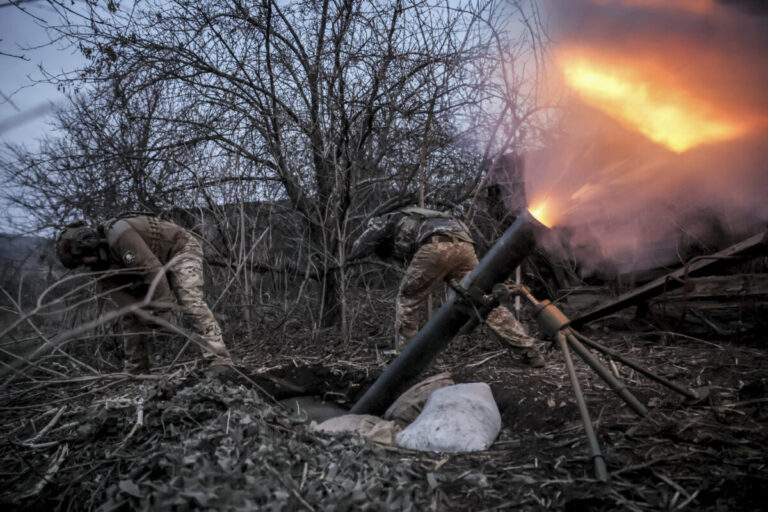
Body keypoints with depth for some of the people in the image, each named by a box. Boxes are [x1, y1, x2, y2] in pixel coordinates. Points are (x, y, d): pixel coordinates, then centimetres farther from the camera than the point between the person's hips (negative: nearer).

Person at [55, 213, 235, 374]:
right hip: (155, 264, 9)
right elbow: (120, 294, -10)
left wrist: (162, 310, -34)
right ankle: (135, 372, 13)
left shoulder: (118, 233, -32)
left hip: (180, 249, -9)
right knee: (130, 316, 4)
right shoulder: (104, 261, -4)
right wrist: (145, 314, -27)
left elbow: (152, 269, -36)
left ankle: (220, 362, -33)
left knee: (191, 302, -28)